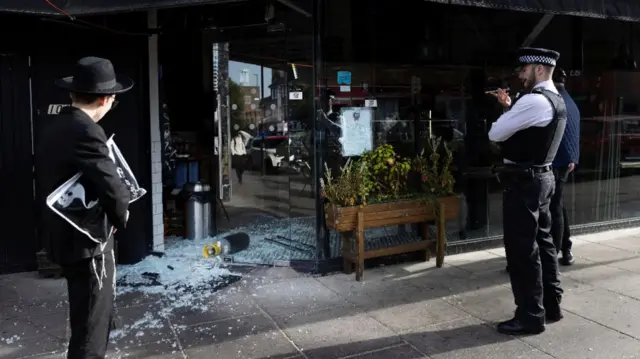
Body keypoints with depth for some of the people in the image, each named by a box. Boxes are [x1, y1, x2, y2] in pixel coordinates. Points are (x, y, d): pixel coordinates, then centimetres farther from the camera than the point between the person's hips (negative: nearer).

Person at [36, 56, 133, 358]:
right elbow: (112, 188, -29)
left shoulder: (52, 127, 7)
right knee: (91, 326, 3)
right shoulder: (86, 131, -22)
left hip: (64, 236, 9)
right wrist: (120, 218, -7)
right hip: (87, 241, -9)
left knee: (90, 318, 25)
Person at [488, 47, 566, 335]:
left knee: (522, 249, -2)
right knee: (542, 242, 17)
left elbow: (495, 134, -16)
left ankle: (530, 317, 7)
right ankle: (550, 305, 28)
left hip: (524, 181, -10)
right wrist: (509, 107, 11)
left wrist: (505, 113, 4)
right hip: (542, 177, 10)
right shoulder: (556, 101, 13)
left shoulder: (534, 101, -20)